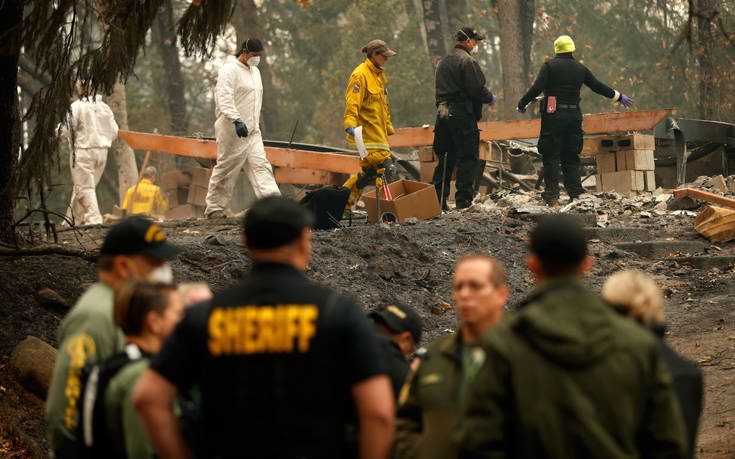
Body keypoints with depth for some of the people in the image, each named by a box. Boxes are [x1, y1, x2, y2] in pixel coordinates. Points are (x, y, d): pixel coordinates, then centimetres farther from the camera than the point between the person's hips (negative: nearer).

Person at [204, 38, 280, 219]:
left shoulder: (255, 71, 18)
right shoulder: (229, 70, -10)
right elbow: (224, 99, -23)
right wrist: (237, 120, -34)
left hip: (252, 130, 8)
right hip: (231, 130, -8)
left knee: (260, 166, -3)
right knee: (226, 168, -1)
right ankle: (213, 207, 9)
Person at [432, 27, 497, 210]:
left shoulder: (443, 61, 18)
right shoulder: (467, 61, -10)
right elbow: (477, 89, -15)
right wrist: (490, 98, 1)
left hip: (442, 112, 8)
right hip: (462, 114, -8)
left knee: (445, 158, 12)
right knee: (468, 157, -3)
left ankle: (437, 199, 9)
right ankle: (464, 200, -7)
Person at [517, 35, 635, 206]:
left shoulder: (549, 66, -3)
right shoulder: (580, 68, 9)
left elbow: (537, 88, -12)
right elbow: (599, 87, 17)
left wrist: (522, 104, -1)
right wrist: (619, 97, 30)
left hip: (553, 115, -4)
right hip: (574, 115, 4)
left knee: (551, 157, -1)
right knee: (571, 157, 12)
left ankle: (552, 195, -7)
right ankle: (576, 194, 8)